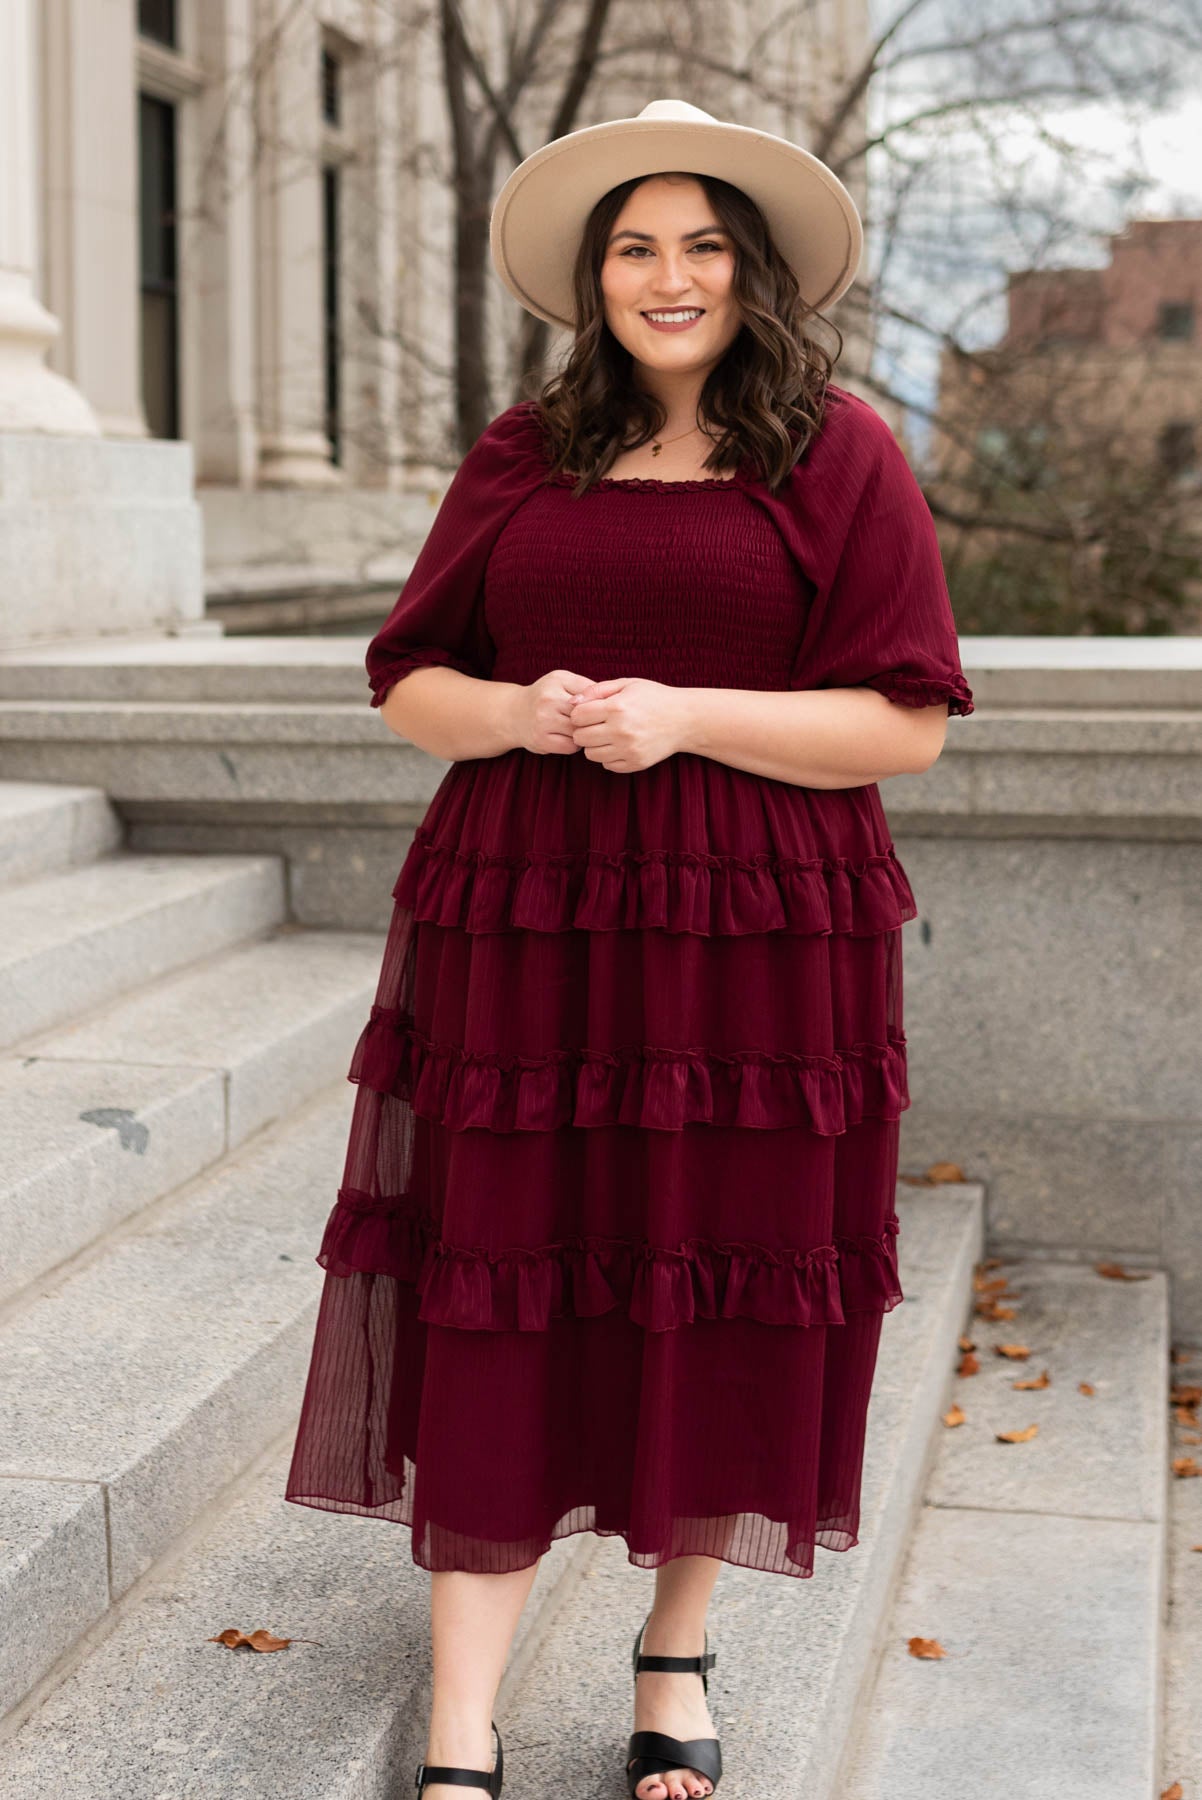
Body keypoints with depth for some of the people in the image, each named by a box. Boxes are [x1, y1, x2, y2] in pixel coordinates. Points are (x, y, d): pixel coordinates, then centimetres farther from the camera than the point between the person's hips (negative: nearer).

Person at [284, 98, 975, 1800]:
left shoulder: (838, 454, 2)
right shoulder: (522, 456, 11)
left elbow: (906, 722, -3)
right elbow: (406, 681, 12)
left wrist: (685, 717, -15)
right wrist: (518, 713, -10)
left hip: (753, 946, -1)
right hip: (521, 935, 2)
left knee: (724, 1307, 7)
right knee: (496, 1308, 0)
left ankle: (677, 1657, 30)